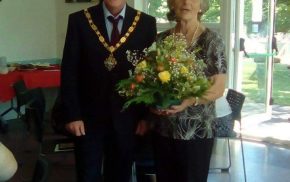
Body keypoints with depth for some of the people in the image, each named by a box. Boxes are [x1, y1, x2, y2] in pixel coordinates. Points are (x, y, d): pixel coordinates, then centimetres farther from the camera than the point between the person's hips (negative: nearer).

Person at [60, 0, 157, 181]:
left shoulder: (146, 23, -1)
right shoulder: (79, 20, -3)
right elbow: (69, 71, -3)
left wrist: (148, 115, -1)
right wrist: (72, 114, -8)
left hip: (127, 117, 1)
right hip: (89, 116, -1)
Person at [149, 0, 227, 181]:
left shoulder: (212, 40, -7)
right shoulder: (161, 39, 4)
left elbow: (219, 88, -9)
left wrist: (191, 100, -25)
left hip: (197, 130, -3)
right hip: (163, 129, 3)